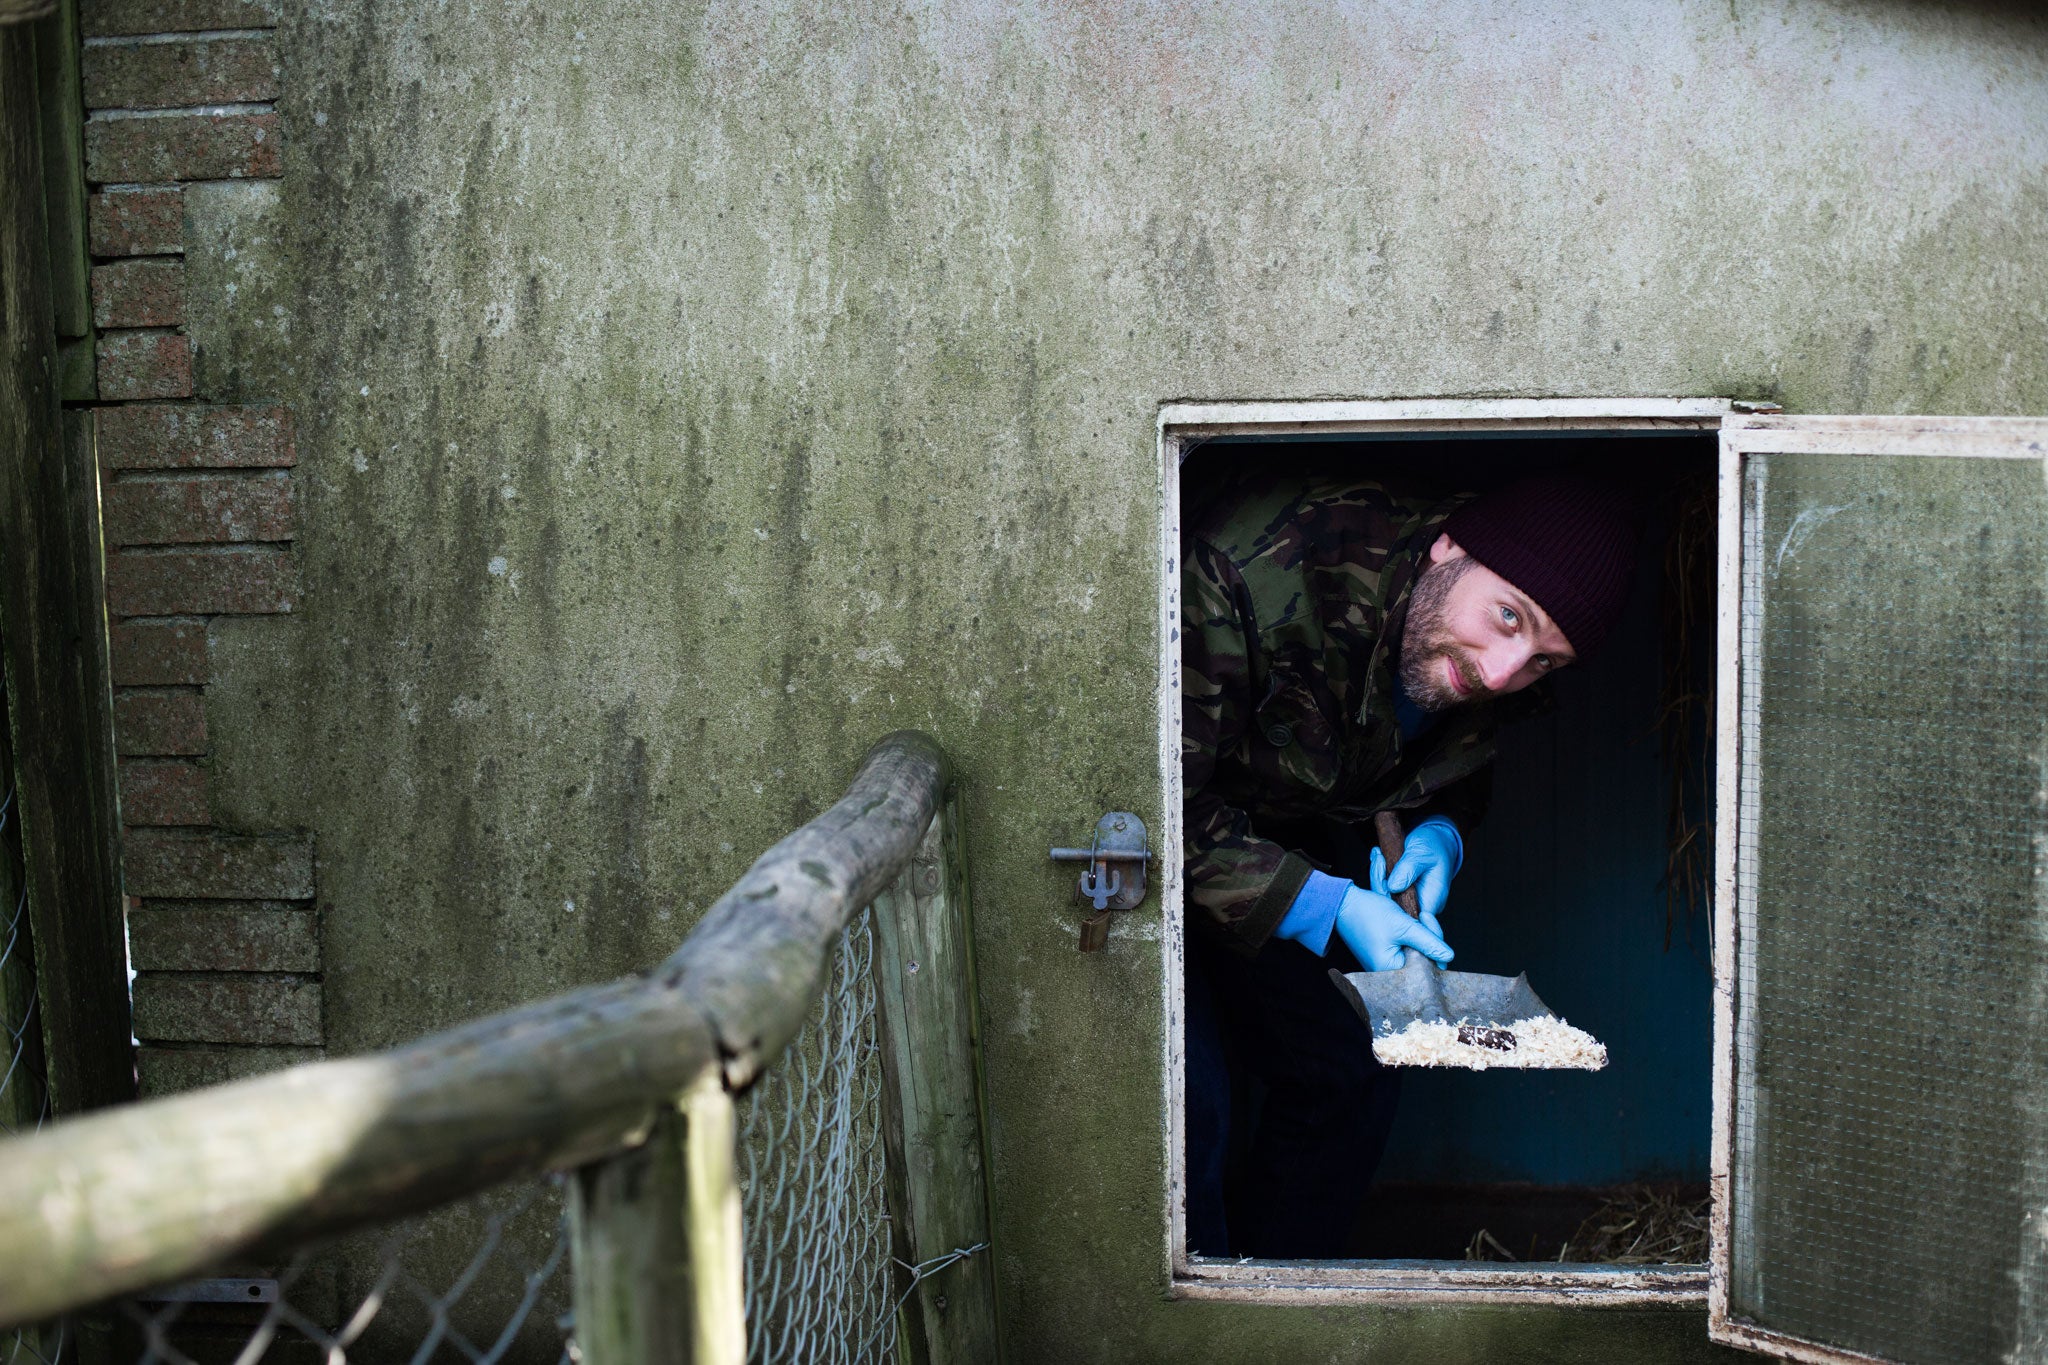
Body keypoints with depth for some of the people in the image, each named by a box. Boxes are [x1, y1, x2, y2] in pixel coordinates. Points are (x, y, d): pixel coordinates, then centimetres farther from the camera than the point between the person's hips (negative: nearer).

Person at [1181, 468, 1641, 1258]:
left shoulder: (1492, 686, -15)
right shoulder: (1256, 569, -37)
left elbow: (1456, 773, 9)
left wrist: (1439, 832, -13)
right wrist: (1325, 908, -32)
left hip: (1303, 843, 6)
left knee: (1351, 1075, 4)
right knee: (1193, 1104, -18)